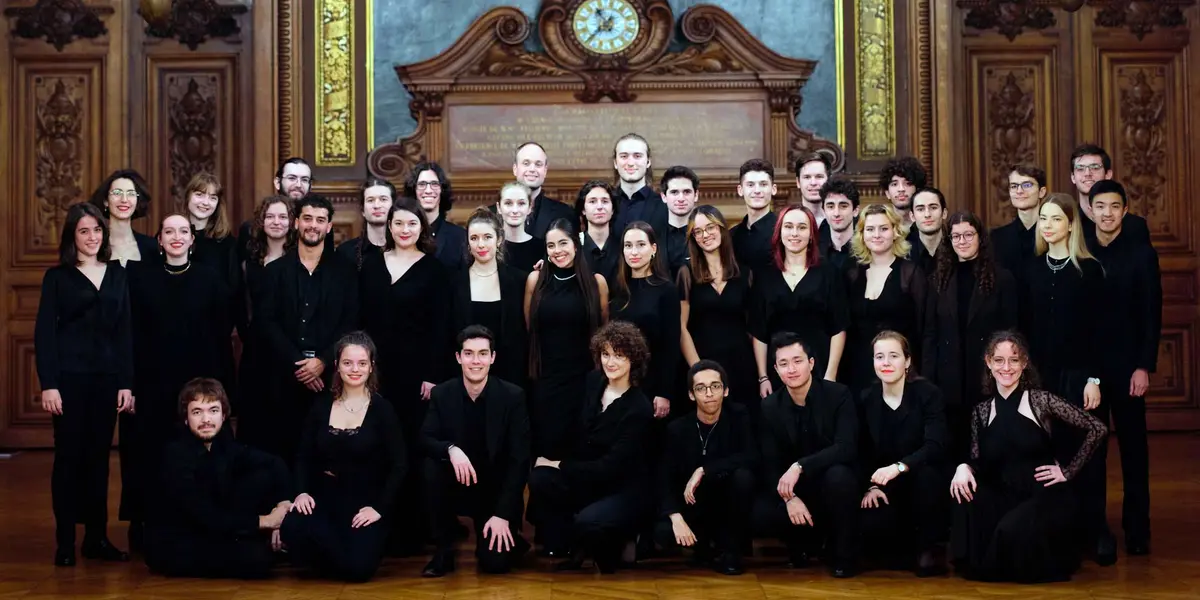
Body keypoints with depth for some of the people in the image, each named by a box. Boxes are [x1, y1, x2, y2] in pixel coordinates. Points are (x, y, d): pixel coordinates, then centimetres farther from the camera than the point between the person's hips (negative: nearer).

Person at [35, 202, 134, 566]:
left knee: (98, 457, 6)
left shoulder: (117, 274, 10)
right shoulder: (57, 276, 1)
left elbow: (125, 331, 9)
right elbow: (44, 333, -3)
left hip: (107, 377, 3)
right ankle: (65, 541, 6)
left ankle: (97, 537, 13)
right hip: (69, 376, -3)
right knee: (69, 456, 0)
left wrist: (126, 382, 3)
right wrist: (48, 384, -11)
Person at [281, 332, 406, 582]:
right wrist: (302, 491, -10)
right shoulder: (321, 405, 6)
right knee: (291, 529, -30)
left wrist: (380, 507, -15)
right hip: (326, 495, 2)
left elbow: (399, 465, -7)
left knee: (358, 566, -26)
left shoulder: (382, 409, -4)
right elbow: (304, 456, 8)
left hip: (366, 500, -2)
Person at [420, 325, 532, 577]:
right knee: (431, 467, -29)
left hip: (497, 490, -2)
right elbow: (425, 439, -12)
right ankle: (445, 547, -11)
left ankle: (508, 535, 17)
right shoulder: (441, 394, -6)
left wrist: (503, 514, -20)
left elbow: (519, 460, -14)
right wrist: (451, 449, -36)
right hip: (458, 485, 2)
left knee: (495, 562, -20)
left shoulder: (513, 396, -12)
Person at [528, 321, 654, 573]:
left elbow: (610, 467, -22)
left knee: (589, 523, -35)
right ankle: (571, 550, -3)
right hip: (589, 478, 6)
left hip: (626, 490, -6)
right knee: (540, 479, -21)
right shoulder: (593, 382, -2)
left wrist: (560, 465, -17)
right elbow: (576, 430, 12)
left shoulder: (639, 409, -21)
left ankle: (608, 552, 3)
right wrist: (549, 456, -3)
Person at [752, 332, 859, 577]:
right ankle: (806, 539, 7)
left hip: (830, 486, -2)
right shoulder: (769, 407, -3)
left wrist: (800, 466, -35)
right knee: (757, 514, -27)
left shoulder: (838, 394, -11)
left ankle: (843, 553, -13)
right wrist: (789, 497, -25)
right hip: (793, 490, 2)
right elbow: (769, 465, -6)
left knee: (838, 474, -38)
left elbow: (846, 449, -23)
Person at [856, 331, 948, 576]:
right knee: (869, 527, -27)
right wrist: (870, 487, -16)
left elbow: (935, 447, -24)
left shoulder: (928, 393, -11)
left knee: (927, 473, -37)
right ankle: (912, 552, 6)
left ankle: (928, 546, -13)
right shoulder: (866, 399, 0)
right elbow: (863, 452, 2)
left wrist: (899, 467, -39)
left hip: (923, 483, -2)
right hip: (886, 490, 2)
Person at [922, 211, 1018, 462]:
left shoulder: (1002, 279, 0)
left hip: (988, 379, -2)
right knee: (952, 449, 6)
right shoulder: (940, 280, 8)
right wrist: (927, 380, -1)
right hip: (949, 381, 2)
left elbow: (1010, 333, -2)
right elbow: (930, 335, 7)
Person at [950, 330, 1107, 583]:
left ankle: (1048, 559, 3)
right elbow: (979, 461, 6)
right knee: (967, 501, -25)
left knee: (1012, 529, -32)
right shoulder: (982, 411, 4)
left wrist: (1068, 471, -6)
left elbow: (1097, 429, -8)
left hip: (1045, 495, -4)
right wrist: (965, 467, -17)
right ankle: (983, 562, -1)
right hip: (1006, 497, 4)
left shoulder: (1041, 400, -8)